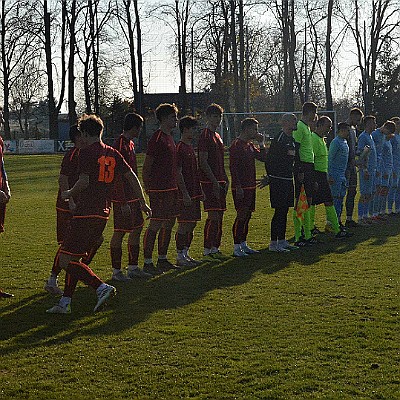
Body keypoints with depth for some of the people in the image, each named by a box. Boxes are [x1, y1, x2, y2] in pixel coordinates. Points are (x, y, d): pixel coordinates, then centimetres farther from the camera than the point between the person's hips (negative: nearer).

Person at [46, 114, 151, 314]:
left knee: (66, 260, -6)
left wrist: (69, 194, -2)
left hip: (85, 214, -8)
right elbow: (132, 177, 12)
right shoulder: (112, 153, 13)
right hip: (103, 214, 8)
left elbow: (84, 181, -19)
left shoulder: (86, 152, -8)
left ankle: (101, 287, -18)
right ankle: (65, 303, 16)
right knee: (75, 257, 16)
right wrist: (143, 202, 18)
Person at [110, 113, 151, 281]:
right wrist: (123, 201, -22)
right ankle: (116, 271, 4)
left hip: (133, 195, 10)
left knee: (137, 228, 12)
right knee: (120, 232, -3)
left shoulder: (130, 144, 14)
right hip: (123, 197, -10)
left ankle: (133, 268, 20)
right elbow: (118, 176, -21)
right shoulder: (120, 145, -17)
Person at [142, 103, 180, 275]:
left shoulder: (169, 138, 17)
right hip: (159, 190, -9)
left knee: (169, 224, 13)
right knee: (155, 225, -7)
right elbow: (146, 167, -13)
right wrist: (149, 189, -16)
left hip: (171, 189, 10)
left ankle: (162, 259, 22)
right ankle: (148, 263, -2)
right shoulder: (157, 138, -12)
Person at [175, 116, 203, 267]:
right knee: (184, 225, -6)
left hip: (194, 193, 9)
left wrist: (199, 191, 19)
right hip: (185, 194, -9)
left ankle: (185, 254, 18)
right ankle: (180, 256, 0)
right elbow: (178, 173, -16)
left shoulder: (190, 148, 16)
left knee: (191, 224, 11)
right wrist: (185, 194, -19)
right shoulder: (180, 148, -12)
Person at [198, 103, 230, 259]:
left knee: (219, 216, 9)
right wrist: (214, 181, -18)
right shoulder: (205, 136, -9)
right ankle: (208, 249, -7)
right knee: (214, 216, -11)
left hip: (219, 181, 9)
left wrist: (225, 179, 17)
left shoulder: (217, 136, 19)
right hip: (209, 182, -9)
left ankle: (215, 248, 14)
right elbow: (203, 162, -15)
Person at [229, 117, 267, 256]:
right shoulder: (237, 145, -12)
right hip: (241, 188, -9)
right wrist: (238, 187, -21)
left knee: (247, 215, 11)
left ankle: (243, 244, 18)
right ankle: (237, 248, -4)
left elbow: (263, 158, 20)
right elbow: (233, 167, -17)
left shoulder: (250, 145, 15)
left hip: (250, 187, 9)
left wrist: (261, 143, 8)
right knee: (241, 216, -8)